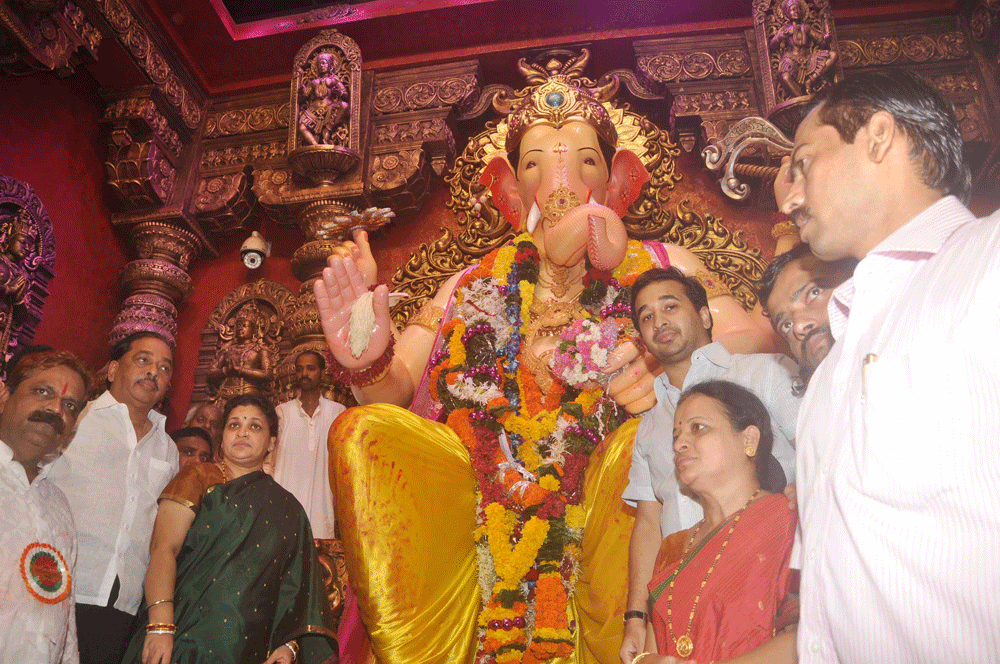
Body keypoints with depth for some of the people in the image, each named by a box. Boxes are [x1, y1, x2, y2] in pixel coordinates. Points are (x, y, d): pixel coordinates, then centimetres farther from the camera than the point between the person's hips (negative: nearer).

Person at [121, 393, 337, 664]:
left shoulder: (287, 509, 10)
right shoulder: (199, 478, 2)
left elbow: (293, 585, 7)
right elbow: (163, 548, -10)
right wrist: (161, 625, -22)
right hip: (183, 640, -2)